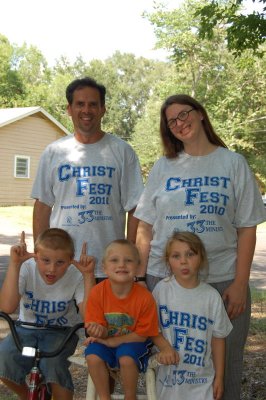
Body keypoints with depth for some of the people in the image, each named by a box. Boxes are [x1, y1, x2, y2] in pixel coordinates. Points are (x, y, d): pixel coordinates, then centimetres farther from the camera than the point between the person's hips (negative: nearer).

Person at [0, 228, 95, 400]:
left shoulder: (76, 275, -17)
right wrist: (14, 264, -36)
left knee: (53, 362, -32)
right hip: (27, 329, 2)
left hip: (62, 331, -1)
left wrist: (88, 275, -34)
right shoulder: (27, 269, -19)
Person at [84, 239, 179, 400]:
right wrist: (99, 331, -35)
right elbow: (96, 331, -10)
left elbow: (142, 334, -13)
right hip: (106, 339, 2)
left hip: (133, 341, -1)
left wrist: (113, 341, -21)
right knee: (93, 357, -26)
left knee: (127, 359, -30)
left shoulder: (145, 297, -21)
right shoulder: (97, 293, -18)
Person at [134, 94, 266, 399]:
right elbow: (145, 228, 7)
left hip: (222, 281, -1)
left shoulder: (233, 163, 3)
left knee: (223, 363, 6)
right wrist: (139, 277, 0)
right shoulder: (163, 167, 7)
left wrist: (240, 284, -6)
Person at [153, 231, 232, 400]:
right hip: (168, 373, 0)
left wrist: (219, 377, 2)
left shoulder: (212, 296, -8)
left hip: (201, 377, 0)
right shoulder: (162, 289, -9)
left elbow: (218, 339, -1)